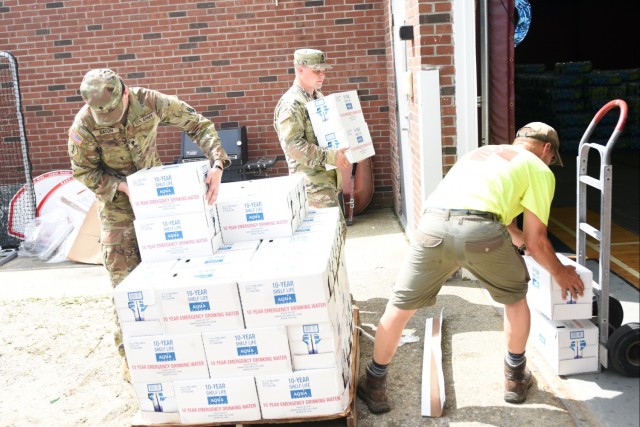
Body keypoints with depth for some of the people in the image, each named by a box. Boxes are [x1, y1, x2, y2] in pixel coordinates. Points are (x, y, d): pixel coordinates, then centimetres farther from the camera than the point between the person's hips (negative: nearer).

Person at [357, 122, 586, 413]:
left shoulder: (482, 152, 38)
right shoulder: (539, 170, 21)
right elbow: (535, 241, 20)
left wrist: (520, 239, 65)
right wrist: (559, 272, 38)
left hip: (433, 224, 4)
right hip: (479, 231, -4)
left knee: (400, 307, 19)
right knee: (515, 297, 26)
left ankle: (374, 386, 31)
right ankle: (515, 379, 39)